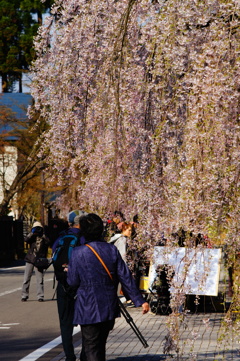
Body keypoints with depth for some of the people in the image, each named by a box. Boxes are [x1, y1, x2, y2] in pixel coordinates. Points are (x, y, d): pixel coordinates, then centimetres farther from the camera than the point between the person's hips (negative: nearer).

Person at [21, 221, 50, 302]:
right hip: (30, 260, 1)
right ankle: (24, 295, 7)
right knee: (26, 279, 1)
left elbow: (48, 242, -12)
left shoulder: (43, 237, 8)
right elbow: (26, 240, -10)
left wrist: (43, 235, -14)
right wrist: (32, 233, -15)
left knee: (40, 279, -3)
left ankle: (40, 296, 2)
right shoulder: (32, 237, 10)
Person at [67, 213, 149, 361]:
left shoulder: (78, 253, -12)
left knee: (91, 349, -1)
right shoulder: (112, 250, -1)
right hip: (110, 308, 5)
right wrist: (140, 300, 3)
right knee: (100, 346, 19)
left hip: (88, 310, -4)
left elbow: (73, 281, -4)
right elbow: (126, 277, -1)